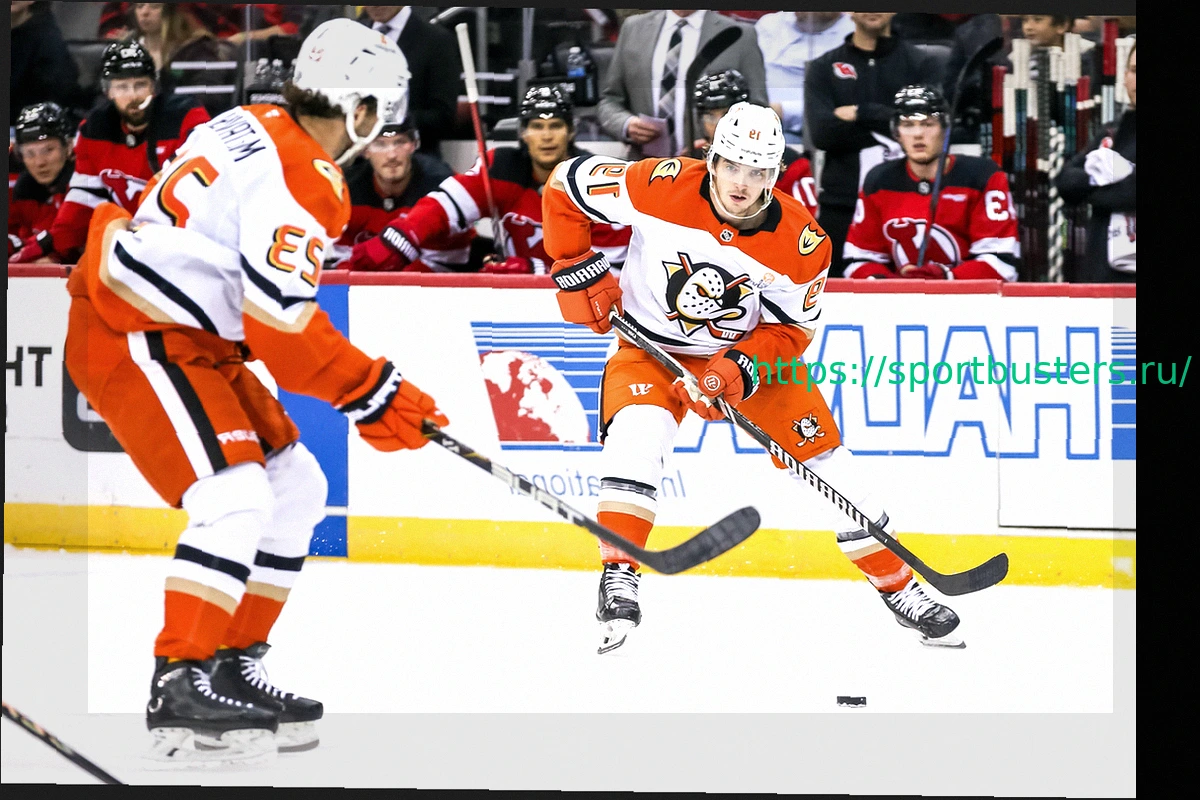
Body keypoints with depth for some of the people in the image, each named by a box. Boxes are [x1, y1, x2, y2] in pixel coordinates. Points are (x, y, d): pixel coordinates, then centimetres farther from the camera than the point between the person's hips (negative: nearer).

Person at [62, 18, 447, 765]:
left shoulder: (258, 128, 10)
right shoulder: (304, 182, -20)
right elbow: (283, 325, -25)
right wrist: (375, 393, -16)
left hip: (187, 335, 10)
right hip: (133, 338, -10)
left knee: (294, 489, 11)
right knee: (235, 497, -21)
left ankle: (231, 668, 15)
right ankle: (183, 688, -22)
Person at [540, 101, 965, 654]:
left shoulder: (802, 243, -22)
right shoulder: (662, 187, -25)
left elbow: (791, 329, -11)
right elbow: (564, 186, -13)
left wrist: (741, 368, -28)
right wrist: (579, 273, -14)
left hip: (752, 348, 1)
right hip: (652, 344, -1)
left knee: (822, 456, -3)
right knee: (637, 432, -30)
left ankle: (898, 587, 12)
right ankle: (618, 576, -22)